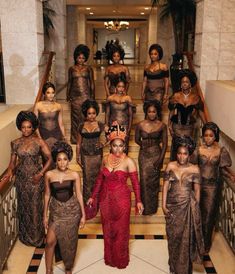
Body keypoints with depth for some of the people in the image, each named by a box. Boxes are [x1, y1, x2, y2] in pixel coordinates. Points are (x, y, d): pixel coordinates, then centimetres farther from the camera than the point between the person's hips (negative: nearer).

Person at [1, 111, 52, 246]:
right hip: (21, 179, 3)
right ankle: (25, 235, 29)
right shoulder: (16, 143, 1)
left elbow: (49, 159, -8)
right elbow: (13, 161, 5)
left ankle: (37, 236, 22)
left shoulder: (39, 142, -8)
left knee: (35, 207, 4)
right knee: (23, 207, 13)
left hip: (35, 179, -3)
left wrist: (40, 174, -16)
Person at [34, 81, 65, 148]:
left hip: (56, 135, 1)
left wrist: (64, 137, 5)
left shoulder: (58, 106, 5)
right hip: (43, 135, -1)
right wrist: (39, 137, -9)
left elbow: (61, 124, 10)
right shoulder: (38, 105, 0)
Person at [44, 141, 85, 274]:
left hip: (72, 210, 0)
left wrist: (83, 215, -2)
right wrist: (45, 215, 4)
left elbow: (79, 195, -2)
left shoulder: (74, 175, -7)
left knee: (70, 241, 9)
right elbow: (47, 195, 2)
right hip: (56, 210, 0)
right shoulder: (49, 175, -5)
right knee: (50, 241, -7)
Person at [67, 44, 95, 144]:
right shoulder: (72, 69, 9)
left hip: (86, 95, -1)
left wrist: (92, 96, 2)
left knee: (86, 116, -4)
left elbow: (92, 83, 6)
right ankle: (75, 139, 10)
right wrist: (68, 95, 9)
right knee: (75, 117, 3)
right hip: (75, 96, 1)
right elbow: (69, 83, 13)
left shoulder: (88, 69, 5)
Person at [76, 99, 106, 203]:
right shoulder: (82, 126, 5)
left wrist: (102, 144, -18)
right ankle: (87, 200, 13)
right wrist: (78, 157, 6)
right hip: (85, 156, 1)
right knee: (87, 178, 3)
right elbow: (78, 143, 9)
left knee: (97, 177, 0)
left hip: (97, 155, -1)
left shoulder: (100, 125, 1)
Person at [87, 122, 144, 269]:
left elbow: (135, 182, -12)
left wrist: (138, 201, -17)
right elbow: (100, 179, 8)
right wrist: (93, 196, 11)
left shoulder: (128, 161, -14)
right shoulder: (106, 159, -1)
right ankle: (109, 258, 35)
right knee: (108, 229, 16)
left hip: (121, 199, -4)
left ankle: (120, 260, 29)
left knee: (121, 230, 9)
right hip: (105, 199, 4)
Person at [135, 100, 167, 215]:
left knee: (154, 180, 8)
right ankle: (145, 206, 15)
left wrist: (161, 158, -7)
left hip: (156, 155, 0)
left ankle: (153, 206, 24)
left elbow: (164, 143, -3)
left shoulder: (162, 126, -6)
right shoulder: (140, 125, -5)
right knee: (144, 180, -1)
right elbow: (137, 139, 9)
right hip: (144, 155, 0)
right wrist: (144, 144, -4)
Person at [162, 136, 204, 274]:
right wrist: (164, 205, -4)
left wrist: (196, 207, 1)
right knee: (173, 235, 14)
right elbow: (165, 186, 0)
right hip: (172, 206, 2)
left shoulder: (194, 169, -5)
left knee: (186, 237, 5)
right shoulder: (171, 166, -2)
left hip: (188, 206, -2)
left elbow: (197, 190, 0)